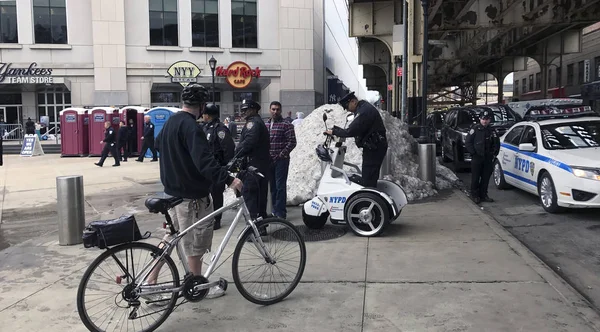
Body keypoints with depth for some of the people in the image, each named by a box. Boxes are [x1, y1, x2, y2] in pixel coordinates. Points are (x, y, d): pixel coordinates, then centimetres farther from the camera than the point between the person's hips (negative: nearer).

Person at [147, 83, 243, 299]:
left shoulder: (171, 122, 10)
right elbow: (205, 161, -34)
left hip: (173, 190, 10)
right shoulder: (190, 126, -22)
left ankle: (151, 279, 24)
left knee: (171, 235, 20)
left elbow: (158, 142, 30)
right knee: (195, 243, 4)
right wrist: (228, 179, -38)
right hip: (191, 194, -10)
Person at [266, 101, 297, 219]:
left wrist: (282, 154, -14)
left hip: (281, 160, -6)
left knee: (280, 186, -5)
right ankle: (275, 210, 21)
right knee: (272, 186, 12)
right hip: (268, 160, 6)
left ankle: (280, 212, 0)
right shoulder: (265, 125, 14)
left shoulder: (286, 125, -4)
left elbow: (292, 142, -9)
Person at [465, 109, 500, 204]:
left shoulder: (492, 131, 9)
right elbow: (467, 142, -6)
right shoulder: (475, 129, -4)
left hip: (488, 159, 4)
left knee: (486, 178, 8)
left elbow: (496, 144, 17)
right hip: (476, 158, -4)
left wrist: (494, 154, 6)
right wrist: (473, 153, -11)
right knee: (475, 178, 1)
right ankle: (474, 195, 11)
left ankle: (483, 195, 18)